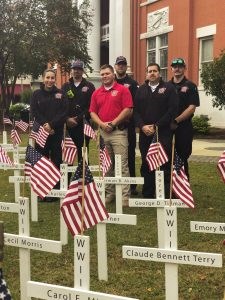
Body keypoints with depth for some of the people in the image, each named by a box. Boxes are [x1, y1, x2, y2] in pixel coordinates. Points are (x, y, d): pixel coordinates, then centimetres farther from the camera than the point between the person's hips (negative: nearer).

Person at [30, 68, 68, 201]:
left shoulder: (61, 94, 6)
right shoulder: (36, 94, 8)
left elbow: (64, 113, -3)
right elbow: (34, 113, 0)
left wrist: (51, 125, -14)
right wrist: (44, 126, -12)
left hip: (57, 133, 0)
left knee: (56, 160, 1)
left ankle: (56, 190, 7)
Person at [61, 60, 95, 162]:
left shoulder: (89, 86, 6)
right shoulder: (65, 87, 15)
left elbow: (91, 106, -3)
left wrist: (78, 119, -10)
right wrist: (67, 119, -8)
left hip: (83, 125, -2)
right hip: (68, 125, 2)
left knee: (82, 153, -1)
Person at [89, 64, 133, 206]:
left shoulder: (122, 90, 0)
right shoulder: (96, 93, 14)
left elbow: (128, 110, -8)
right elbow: (93, 112, 11)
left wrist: (113, 123, -11)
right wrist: (102, 124, -6)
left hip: (119, 131, -5)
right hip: (103, 132, 5)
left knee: (122, 164, -8)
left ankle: (125, 196, -6)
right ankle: (110, 193, 21)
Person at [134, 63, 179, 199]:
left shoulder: (168, 88, 3)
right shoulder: (141, 90, 15)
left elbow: (172, 110, -7)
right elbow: (136, 111, 9)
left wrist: (156, 126, -11)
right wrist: (143, 126, -8)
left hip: (163, 133, -4)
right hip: (145, 133, 4)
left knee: (166, 164, -5)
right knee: (146, 164, 7)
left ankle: (167, 195, 1)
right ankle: (147, 194, 15)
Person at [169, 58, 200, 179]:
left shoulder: (190, 86, 1)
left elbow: (192, 108, -8)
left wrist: (176, 121, -15)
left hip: (183, 127, -3)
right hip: (167, 128, 4)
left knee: (182, 159, -1)